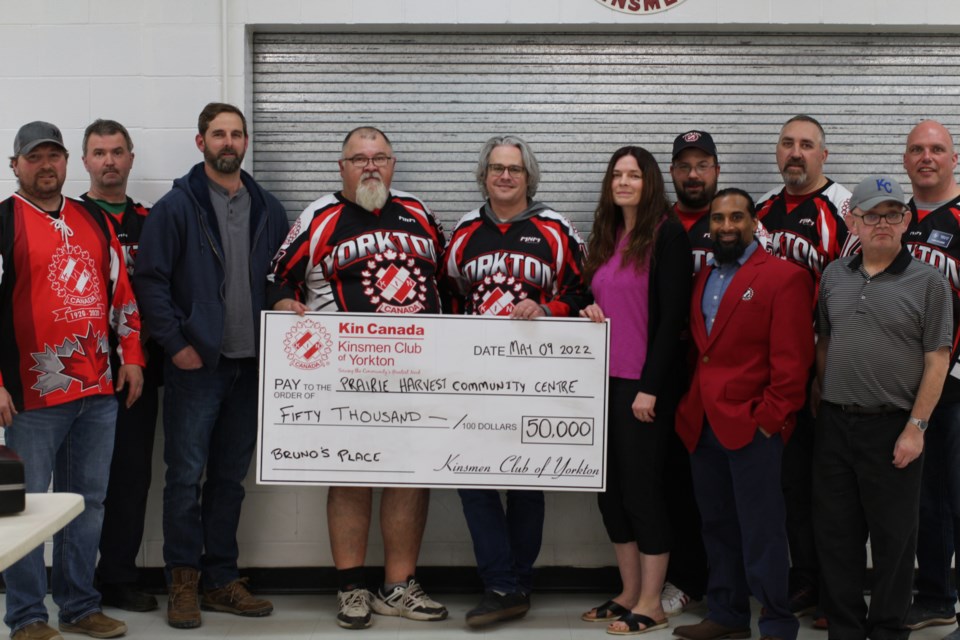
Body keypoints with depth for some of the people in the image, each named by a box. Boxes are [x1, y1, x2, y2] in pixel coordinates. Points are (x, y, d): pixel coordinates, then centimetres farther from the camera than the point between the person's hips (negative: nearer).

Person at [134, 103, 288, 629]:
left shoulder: (268, 210, 11)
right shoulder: (177, 206, -3)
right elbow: (149, 279, -8)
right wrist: (176, 344, -12)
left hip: (250, 365, 4)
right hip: (195, 365, -4)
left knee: (230, 477, 11)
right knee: (187, 476, -1)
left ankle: (221, 580, 20)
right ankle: (183, 582, 9)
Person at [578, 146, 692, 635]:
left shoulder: (668, 235, -8)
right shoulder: (606, 238, 14)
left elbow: (672, 316, -14)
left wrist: (650, 386, -17)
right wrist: (589, 309, 0)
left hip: (646, 383, -8)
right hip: (607, 378, 8)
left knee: (643, 489, -1)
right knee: (612, 489, 11)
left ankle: (651, 604, 10)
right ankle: (629, 593, 24)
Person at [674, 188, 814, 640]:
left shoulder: (784, 277, -7)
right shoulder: (703, 278, 16)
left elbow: (792, 359, -11)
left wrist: (770, 417, -14)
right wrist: (690, 407, 9)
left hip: (752, 427, -7)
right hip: (703, 426, 7)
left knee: (761, 531, -2)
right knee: (717, 527, 14)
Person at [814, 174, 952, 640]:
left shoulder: (927, 282, -5)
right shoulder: (833, 277, 9)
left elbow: (937, 361, -7)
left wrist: (915, 428, -12)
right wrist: (823, 401, 9)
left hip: (893, 428, -4)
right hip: (834, 424, 4)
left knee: (894, 537, 7)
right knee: (836, 532, 10)